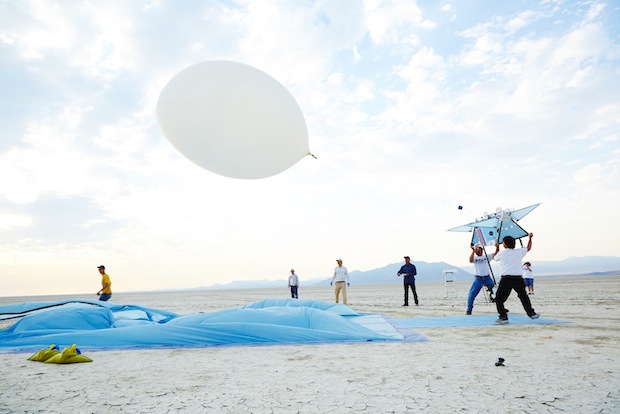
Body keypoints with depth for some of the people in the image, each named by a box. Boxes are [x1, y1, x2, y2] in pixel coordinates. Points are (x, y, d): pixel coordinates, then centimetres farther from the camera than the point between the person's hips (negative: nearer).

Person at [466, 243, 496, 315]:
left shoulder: (487, 256, 5)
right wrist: (473, 251, -28)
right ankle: (469, 310, 7)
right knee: (471, 294, -5)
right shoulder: (475, 257, 2)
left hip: (487, 278, 1)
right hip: (478, 279, -1)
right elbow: (470, 260, -22)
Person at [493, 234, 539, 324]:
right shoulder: (519, 252, 10)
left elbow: (494, 258, 27)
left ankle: (503, 317, -5)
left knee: (499, 299, 4)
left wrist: (497, 248, 41)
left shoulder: (501, 253, 5)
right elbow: (528, 248, 30)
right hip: (518, 278, 3)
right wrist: (530, 238, 43)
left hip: (506, 279, -3)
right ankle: (531, 313, 25)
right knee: (523, 296, 24)